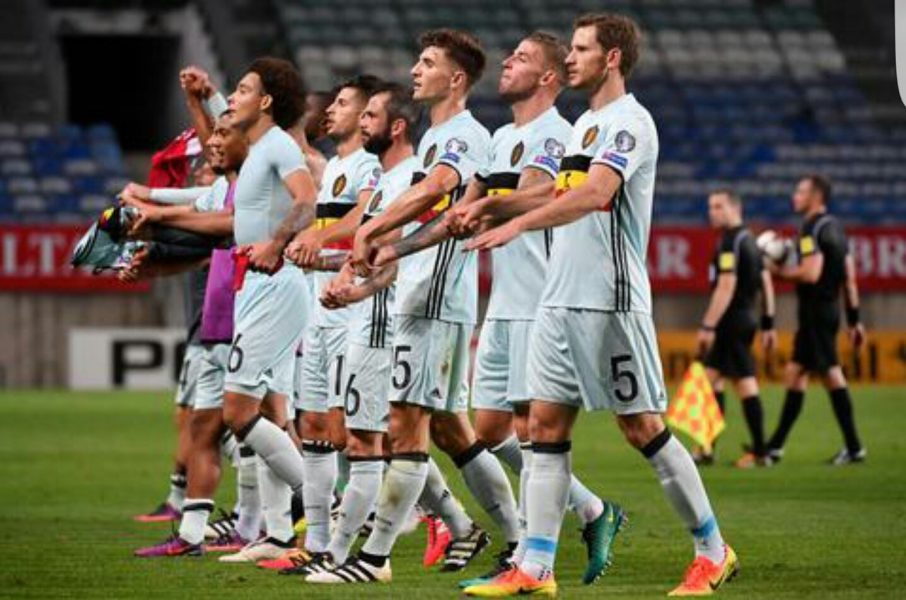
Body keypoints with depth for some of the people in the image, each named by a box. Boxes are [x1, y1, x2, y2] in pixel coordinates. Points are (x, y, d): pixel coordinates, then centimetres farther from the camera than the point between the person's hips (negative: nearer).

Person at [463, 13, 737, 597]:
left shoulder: (629, 121, -11)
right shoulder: (585, 123, 17)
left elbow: (594, 194, -25)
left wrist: (518, 223, -32)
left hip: (610, 302, -9)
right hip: (560, 301, 9)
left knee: (642, 426, -4)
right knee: (547, 424, 2)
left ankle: (713, 550, 9)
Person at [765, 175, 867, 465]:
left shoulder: (813, 228, -13)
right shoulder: (834, 227, 16)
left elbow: (811, 273, -23)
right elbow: (850, 278, 17)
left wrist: (780, 270, -8)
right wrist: (854, 319, 19)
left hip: (816, 311, -10)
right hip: (829, 309, 10)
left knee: (831, 374, -7)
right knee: (795, 373, 12)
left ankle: (853, 447, -7)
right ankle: (775, 446, 13)